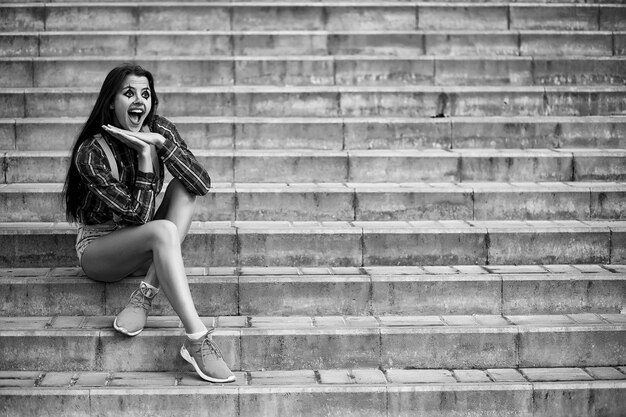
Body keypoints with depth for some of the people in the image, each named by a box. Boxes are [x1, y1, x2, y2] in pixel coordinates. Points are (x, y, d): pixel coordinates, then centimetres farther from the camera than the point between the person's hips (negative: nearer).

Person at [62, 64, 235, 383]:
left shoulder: (160, 130, -5)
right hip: (98, 247, -6)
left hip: (142, 243, 6)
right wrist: (144, 155, -27)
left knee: (184, 188, -17)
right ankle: (197, 341, -43)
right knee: (163, 230, -34)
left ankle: (144, 296, -25)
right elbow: (139, 214, -25)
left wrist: (160, 143, -26)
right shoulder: (92, 153, -20)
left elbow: (202, 185, -17)